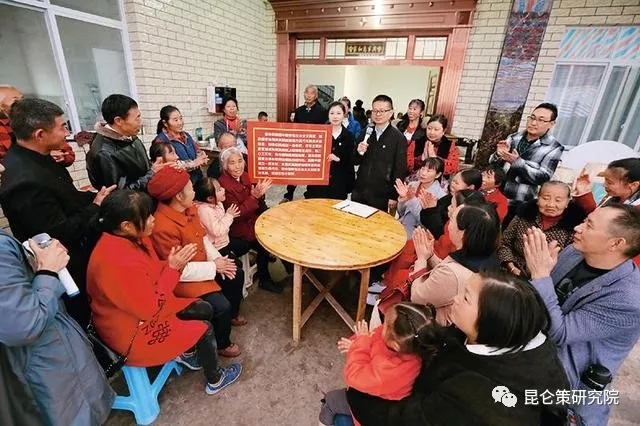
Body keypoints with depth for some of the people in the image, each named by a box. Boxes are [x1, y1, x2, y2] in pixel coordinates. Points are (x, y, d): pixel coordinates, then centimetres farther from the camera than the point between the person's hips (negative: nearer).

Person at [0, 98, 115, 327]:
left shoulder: (34, 157, -3)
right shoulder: (25, 181, -33)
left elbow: (64, 198, 9)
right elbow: (61, 235, -28)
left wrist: (96, 197, -8)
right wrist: (96, 206, -18)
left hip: (72, 256, 9)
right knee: (76, 321, 15)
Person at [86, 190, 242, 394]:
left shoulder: (131, 238, -10)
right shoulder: (118, 263, -36)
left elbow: (153, 272, 4)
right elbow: (150, 308, -27)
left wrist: (174, 262, -16)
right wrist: (173, 268, -23)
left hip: (147, 306, 8)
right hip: (133, 331, -8)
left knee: (204, 310, 11)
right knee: (204, 330, 0)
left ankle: (187, 352, 34)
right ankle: (214, 380, 25)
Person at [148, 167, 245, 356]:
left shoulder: (189, 208, -5)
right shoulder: (163, 227, -32)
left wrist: (217, 259, -8)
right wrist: (213, 266, -20)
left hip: (204, 264, 9)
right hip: (183, 279, -9)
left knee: (237, 276, 14)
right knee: (221, 305, -18)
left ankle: (232, 314, 41)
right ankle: (222, 344, 14)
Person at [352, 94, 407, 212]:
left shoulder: (399, 138, -9)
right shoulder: (365, 133, 5)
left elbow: (400, 170, -6)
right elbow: (356, 162, 11)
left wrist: (394, 196, -6)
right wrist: (359, 153, -10)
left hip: (381, 195, -4)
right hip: (359, 191, 4)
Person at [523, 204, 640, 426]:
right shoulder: (573, 252, -10)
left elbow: (559, 333, -31)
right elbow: (536, 298, 2)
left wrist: (540, 275, -34)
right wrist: (540, 270, -17)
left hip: (569, 390, -5)